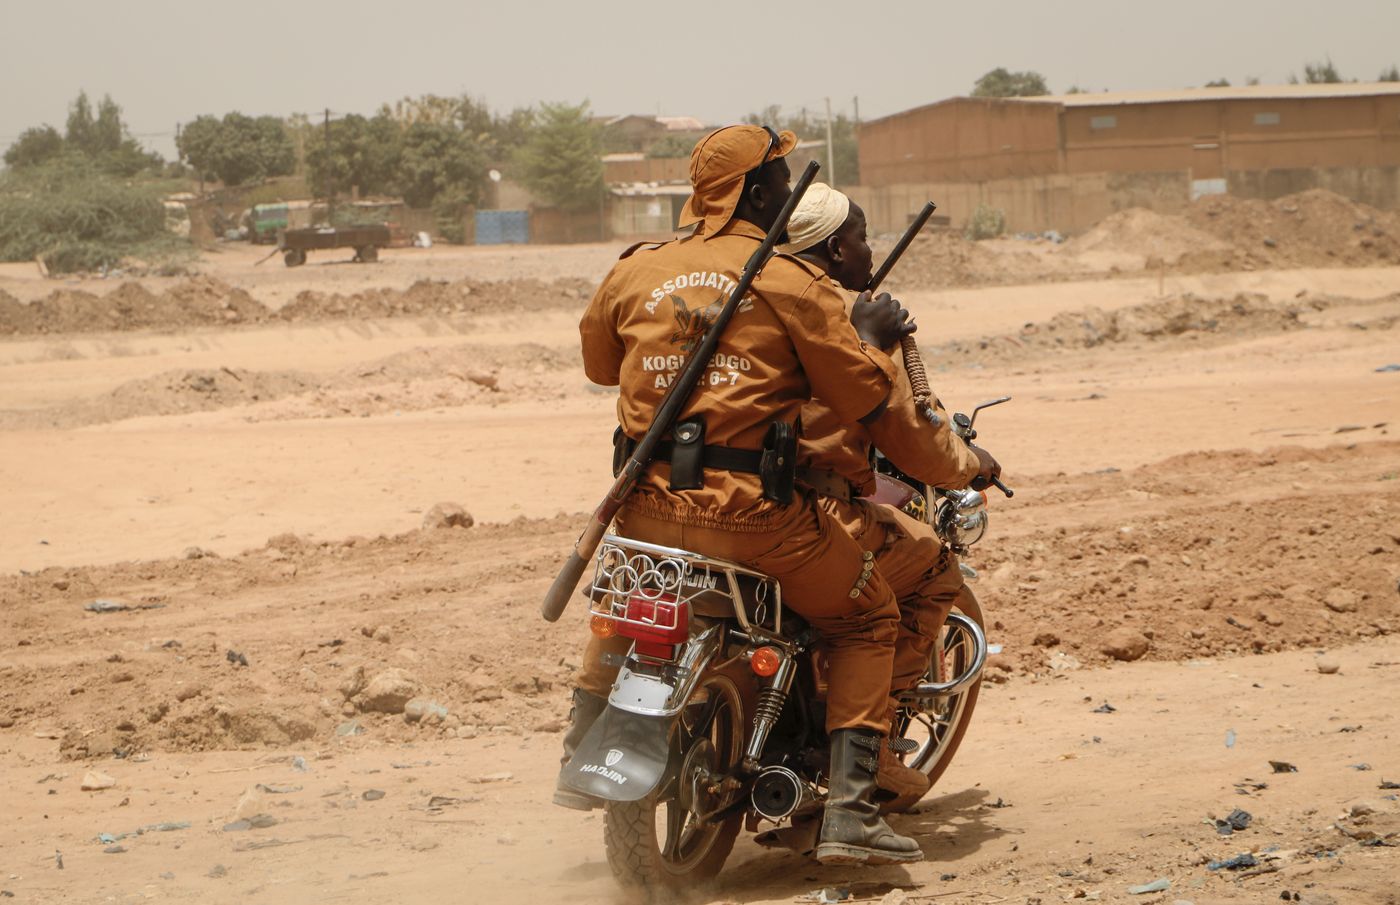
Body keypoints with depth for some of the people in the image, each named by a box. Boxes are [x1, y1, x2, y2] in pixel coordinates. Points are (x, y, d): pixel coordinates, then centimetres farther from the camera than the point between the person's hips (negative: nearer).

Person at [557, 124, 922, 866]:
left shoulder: (636, 271, 10)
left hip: (648, 505, 5)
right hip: (751, 511, -5)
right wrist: (869, 336, 16)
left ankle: (579, 761, 41)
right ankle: (849, 815, 2)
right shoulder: (792, 282, -4)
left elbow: (597, 362, 26)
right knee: (868, 618, 14)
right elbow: (860, 397, -3)